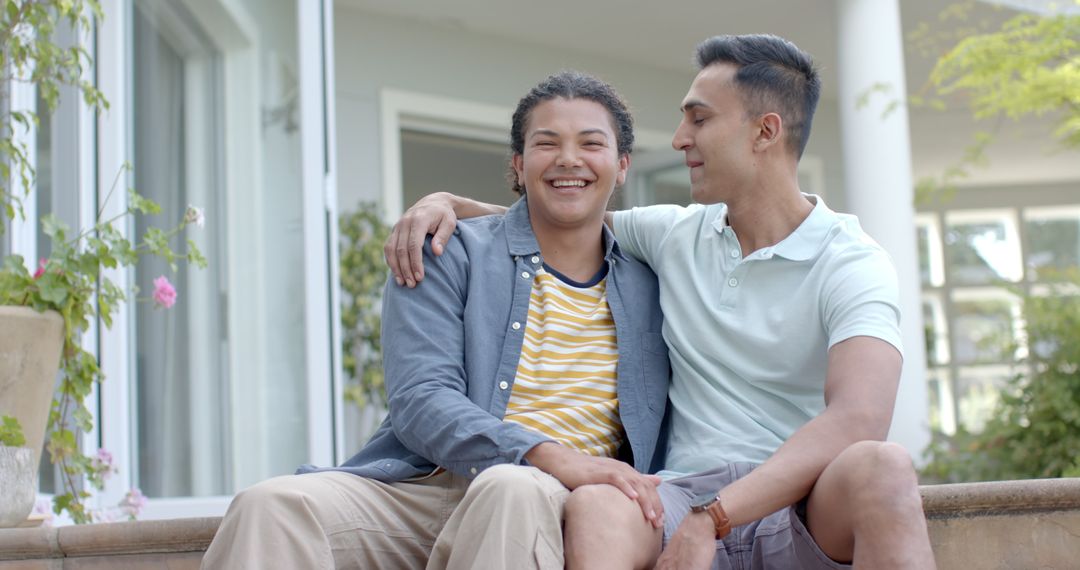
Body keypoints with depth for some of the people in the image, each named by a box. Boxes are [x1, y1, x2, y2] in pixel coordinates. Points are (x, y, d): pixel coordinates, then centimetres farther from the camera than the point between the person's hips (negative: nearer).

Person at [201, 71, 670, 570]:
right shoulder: (449, 255, 8)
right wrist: (555, 456, -22)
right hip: (420, 488, 0)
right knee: (270, 507, -30)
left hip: (552, 508, 1)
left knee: (515, 491, -38)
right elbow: (420, 401, -7)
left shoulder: (645, 286, 16)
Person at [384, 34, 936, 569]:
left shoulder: (852, 263, -2)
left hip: (806, 510, -2)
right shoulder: (675, 234, 15)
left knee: (879, 467, -38)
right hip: (688, 496, 2)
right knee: (594, 506, -34)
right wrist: (448, 201, 12)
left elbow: (858, 420, -19)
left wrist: (712, 518, -27)